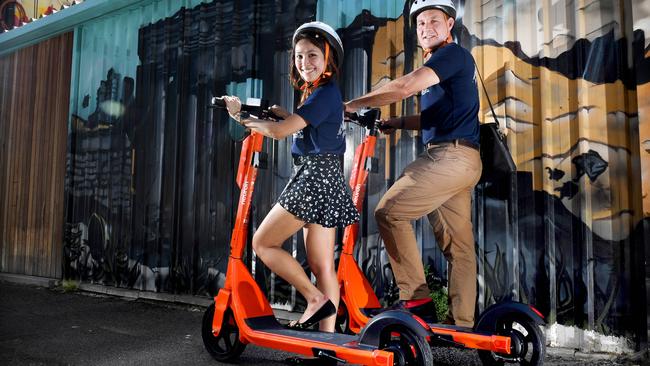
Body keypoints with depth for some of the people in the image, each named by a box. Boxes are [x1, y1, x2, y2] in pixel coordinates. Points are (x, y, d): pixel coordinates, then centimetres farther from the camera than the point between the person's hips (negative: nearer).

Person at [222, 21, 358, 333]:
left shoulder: (324, 93, -11)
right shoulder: (326, 92, 18)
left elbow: (280, 131, -17)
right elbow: (299, 123, 32)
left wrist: (242, 117, -5)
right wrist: (280, 113, 19)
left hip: (314, 177, -10)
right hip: (326, 180, 10)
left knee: (263, 242, 0)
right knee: (322, 267, 7)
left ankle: (316, 298, -2)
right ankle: (328, 337, 11)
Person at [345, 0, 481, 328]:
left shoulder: (453, 53, -5)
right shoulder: (436, 67, 25)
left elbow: (404, 87, -18)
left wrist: (352, 105, -11)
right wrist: (399, 123, 15)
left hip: (450, 155, -10)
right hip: (458, 160, 10)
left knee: (389, 212, -12)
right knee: (457, 244, 7)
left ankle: (416, 298, -9)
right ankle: (461, 323, 12)